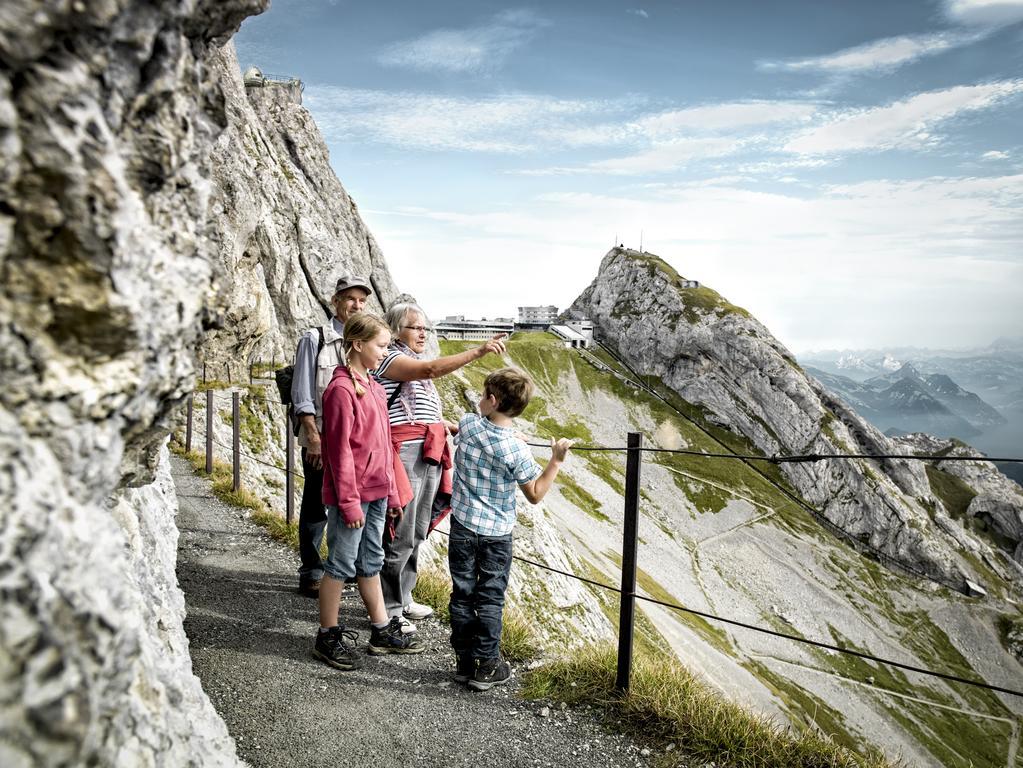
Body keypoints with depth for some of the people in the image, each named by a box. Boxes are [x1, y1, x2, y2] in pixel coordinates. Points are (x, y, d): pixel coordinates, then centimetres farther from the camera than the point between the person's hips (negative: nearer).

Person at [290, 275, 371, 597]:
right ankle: (311, 573, 20)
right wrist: (314, 437, -11)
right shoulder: (315, 339, -4)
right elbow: (302, 395, -5)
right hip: (321, 439, -4)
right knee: (316, 507, 6)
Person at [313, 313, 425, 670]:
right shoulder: (341, 389, -16)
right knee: (342, 563, 5)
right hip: (353, 493, -9)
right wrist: (349, 501, -17)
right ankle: (328, 637, 20)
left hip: (376, 492, 9)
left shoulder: (374, 387, 11)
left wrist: (390, 489, 16)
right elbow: (340, 450, -17)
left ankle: (382, 631, 28)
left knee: (371, 561, 17)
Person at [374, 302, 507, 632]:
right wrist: (479, 352, -32)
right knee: (400, 535, -3)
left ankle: (402, 599, 29)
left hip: (429, 455, 9)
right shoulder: (390, 359, -8)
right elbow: (432, 369, -26)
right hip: (404, 454, -9)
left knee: (416, 533, 16)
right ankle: (388, 610, 9)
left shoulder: (415, 365, 21)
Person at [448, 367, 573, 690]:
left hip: (462, 526, 3)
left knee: (462, 594, 12)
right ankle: (487, 667, 16)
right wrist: (556, 460, -2)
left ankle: (464, 661, 22)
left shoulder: (468, 424, -8)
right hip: (497, 534, -2)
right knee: (490, 598, 8)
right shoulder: (517, 450, -17)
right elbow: (535, 494, -6)